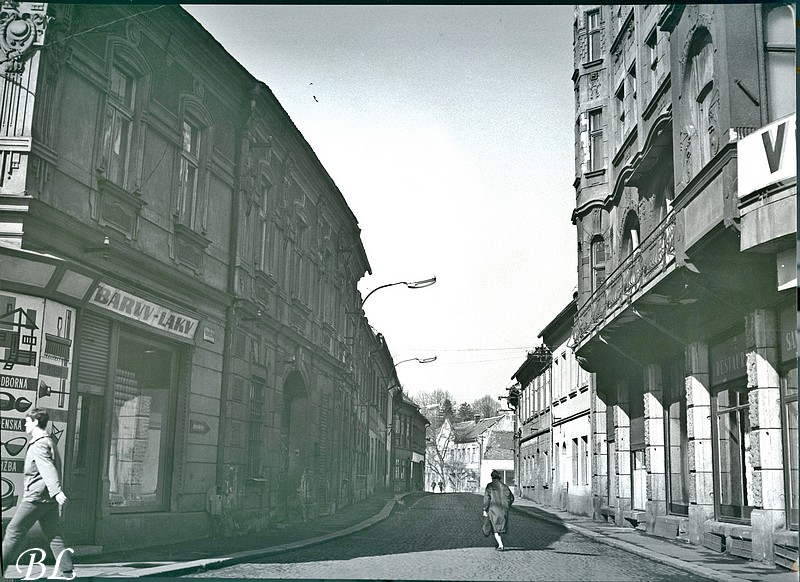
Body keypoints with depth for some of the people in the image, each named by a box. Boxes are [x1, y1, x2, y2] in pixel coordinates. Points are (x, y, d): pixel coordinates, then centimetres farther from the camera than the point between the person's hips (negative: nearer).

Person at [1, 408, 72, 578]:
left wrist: (56, 491, -36)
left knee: (14, 531, 1)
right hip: (49, 498, 9)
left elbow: (48, 468, -25)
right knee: (54, 535, 6)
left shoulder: (38, 444, -11)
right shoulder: (49, 441, 19)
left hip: (36, 496, -9)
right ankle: (67, 571, 2)